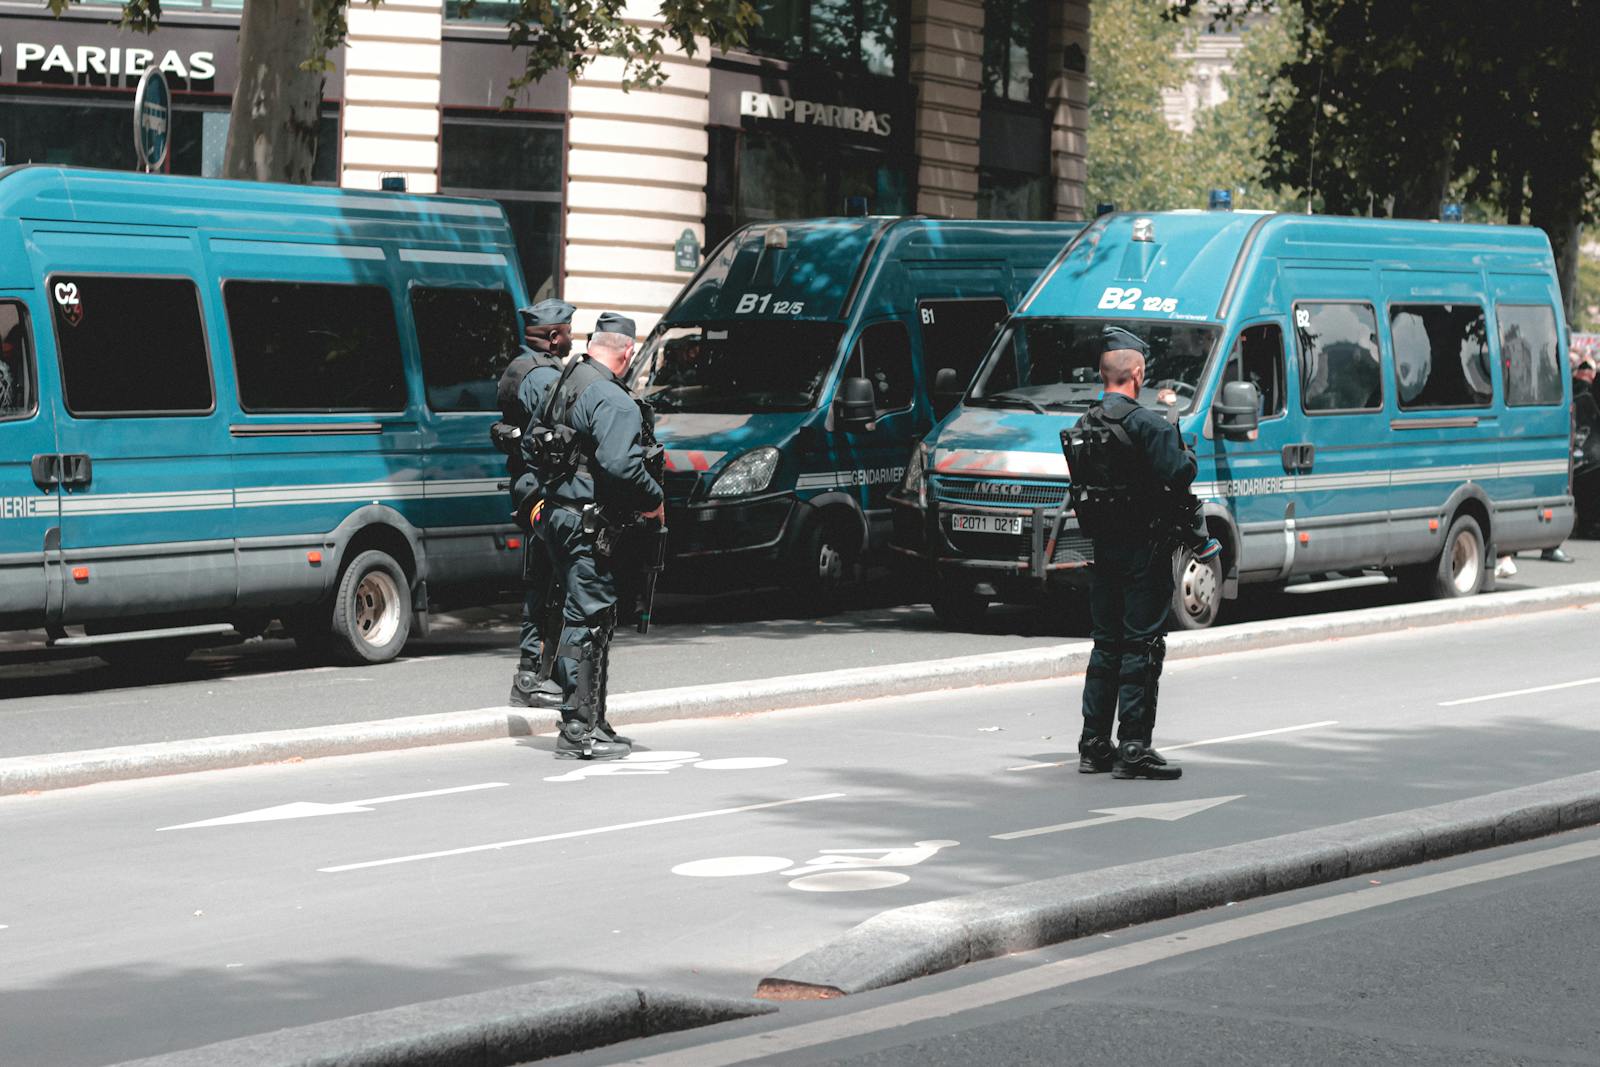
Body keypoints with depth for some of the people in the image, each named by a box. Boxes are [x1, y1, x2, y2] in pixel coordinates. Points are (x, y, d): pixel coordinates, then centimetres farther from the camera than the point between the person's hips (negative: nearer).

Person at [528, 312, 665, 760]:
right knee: (586, 621, -6)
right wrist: (653, 500, -12)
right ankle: (577, 731, -5)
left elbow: (530, 444, 22)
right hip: (587, 523, -10)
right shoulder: (613, 402, -17)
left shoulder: (561, 384, 13)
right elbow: (620, 466, -27)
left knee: (597, 617, 18)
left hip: (556, 513, 10)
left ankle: (593, 723, 24)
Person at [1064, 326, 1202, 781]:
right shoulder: (1145, 424, -16)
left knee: (1106, 643, 15)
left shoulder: (1084, 426, 9)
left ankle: (1094, 744, 18)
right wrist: (1189, 458, -2)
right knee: (1142, 645, -4)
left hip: (1104, 550, 8)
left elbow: (1083, 484, 12)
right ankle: (1134, 748, -6)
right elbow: (1177, 475, -24)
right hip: (1144, 549, -7)